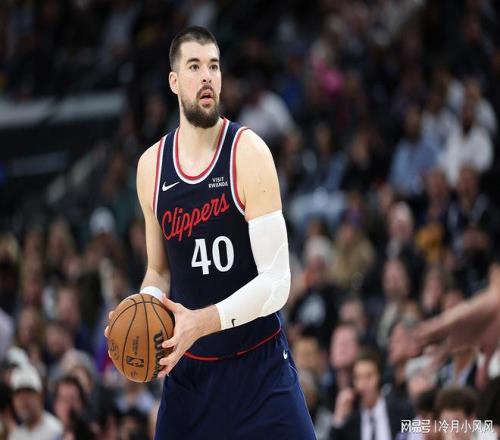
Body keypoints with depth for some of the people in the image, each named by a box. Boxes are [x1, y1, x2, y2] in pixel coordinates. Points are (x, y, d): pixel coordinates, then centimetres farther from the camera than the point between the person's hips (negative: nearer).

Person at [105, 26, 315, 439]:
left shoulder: (248, 153, -12)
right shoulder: (151, 166, 4)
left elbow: (276, 282, -16)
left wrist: (204, 321, -28)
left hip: (259, 367, -4)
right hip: (188, 369, 4)